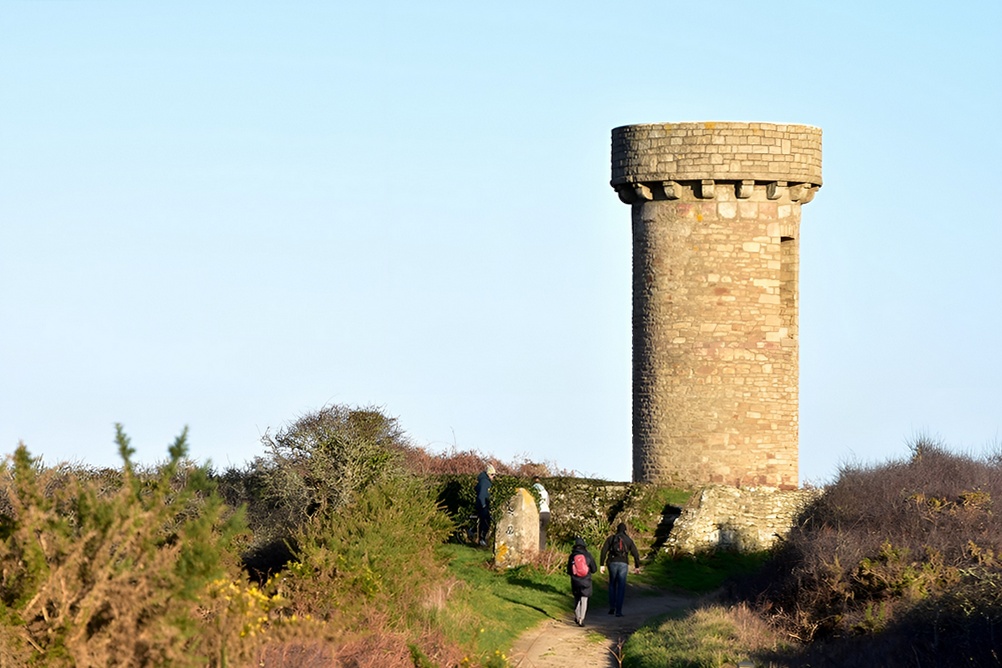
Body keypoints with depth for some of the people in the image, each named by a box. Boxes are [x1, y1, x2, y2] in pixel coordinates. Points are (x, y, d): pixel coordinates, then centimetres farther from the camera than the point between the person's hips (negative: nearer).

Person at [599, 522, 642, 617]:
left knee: (612, 585, 20)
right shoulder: (629, 540, 10)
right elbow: (636, 554, 7)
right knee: (621, 587, 2)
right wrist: (637, 567, 17)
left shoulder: (611, 538, 8)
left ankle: (612, 607, 14)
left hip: (612, 563, 1)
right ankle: (618, 611, -4)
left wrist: (602, 565, 0)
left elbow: (603, 551, -1)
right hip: (623, 564, -1)